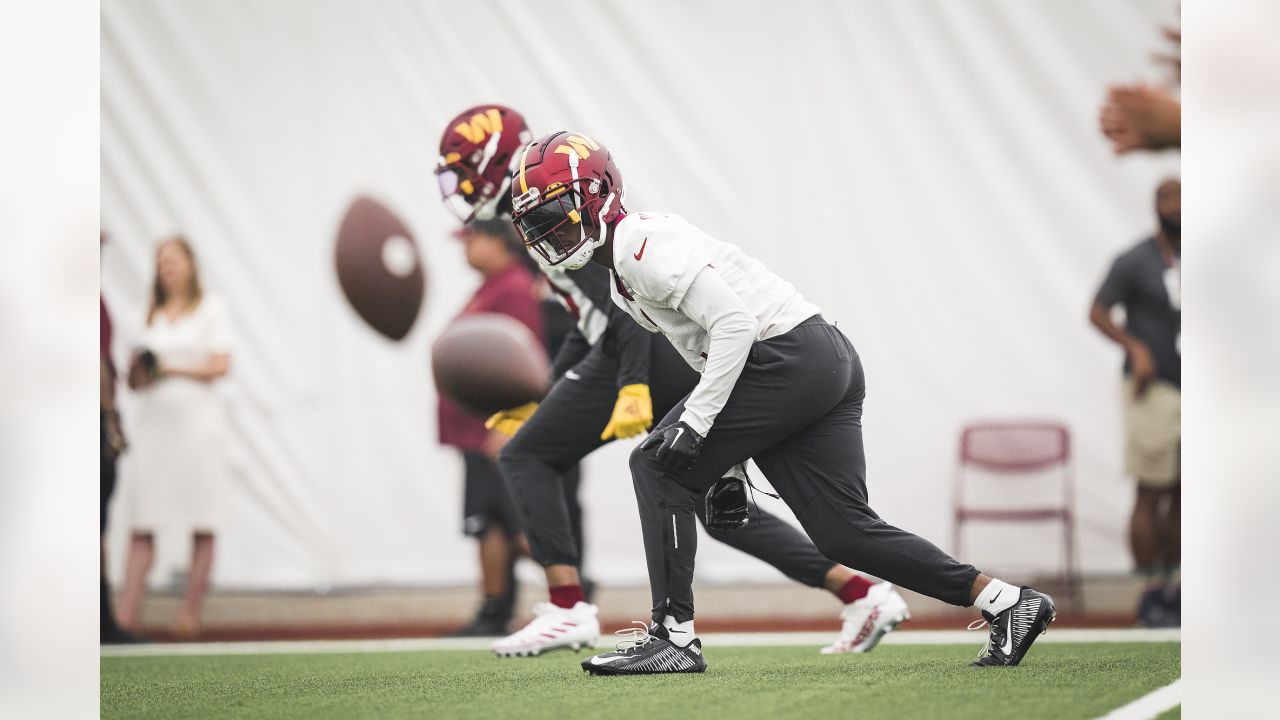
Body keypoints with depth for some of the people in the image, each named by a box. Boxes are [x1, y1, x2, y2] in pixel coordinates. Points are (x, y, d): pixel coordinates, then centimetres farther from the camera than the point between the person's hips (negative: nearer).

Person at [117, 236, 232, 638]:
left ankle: (191, 613, -1)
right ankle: (127, 615, -12)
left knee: (203, 526, -3)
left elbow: (221, 365, -4)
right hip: (153, 420, 4)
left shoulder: (210, 307, 5)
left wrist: (171, 368, -8)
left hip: (197, 419, -4)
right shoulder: (152, 314, 18)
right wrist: (137, 372, -4)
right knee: (143, 524, -5)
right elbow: (137, 377, 19)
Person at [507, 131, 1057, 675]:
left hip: (790, 359, -10)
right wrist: (728, 455, 24)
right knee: (845, 533, 6)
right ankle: (1006, 602, 8)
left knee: (657, 467, -5)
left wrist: (694, 422, -20)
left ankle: (673, 634, -6)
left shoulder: (644, 246, -13)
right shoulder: (623, 279, 20)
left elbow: (734, 324, -20)